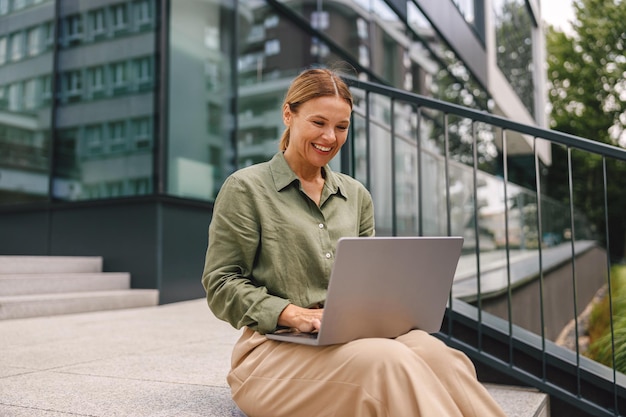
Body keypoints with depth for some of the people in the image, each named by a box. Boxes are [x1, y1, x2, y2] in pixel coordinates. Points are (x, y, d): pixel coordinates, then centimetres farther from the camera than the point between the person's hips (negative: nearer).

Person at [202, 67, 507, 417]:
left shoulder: (356, 195, 18)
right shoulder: (245, 189, 2)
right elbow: (222, 284, -3)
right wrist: (294, 314, -17)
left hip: (352, 340, 5)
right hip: (274, 346, -4)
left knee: (432, 350, -29)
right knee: (389, 361, -34)